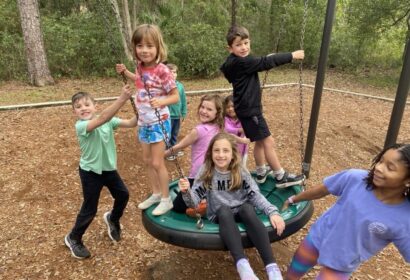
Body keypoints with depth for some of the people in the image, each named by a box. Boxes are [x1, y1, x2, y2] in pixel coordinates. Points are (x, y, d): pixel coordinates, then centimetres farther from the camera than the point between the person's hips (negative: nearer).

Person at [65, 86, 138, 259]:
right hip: (90, 172, -5)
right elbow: (102, 118, -41)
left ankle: (112, 219, 45)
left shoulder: (108, 120, -6)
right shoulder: (80, 126, -24)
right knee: (89, 209, 4)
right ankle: (73, 238, 31)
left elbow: (131, 123, -13)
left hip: (109, 168, 6)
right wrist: (122, 99, -49)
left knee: (123, 195, 14)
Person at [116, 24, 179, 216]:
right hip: (144, 122, 8)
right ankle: (156, 194, 33)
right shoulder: (141, 66, -1)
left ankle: (166, 199, 18)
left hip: (159, 122, -7)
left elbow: (175, 96, -17)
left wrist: (161, 102, -35)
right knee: (147, 160, 16)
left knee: (157, 162, -1)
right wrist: (125, 72, 13)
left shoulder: (162, 70, -22)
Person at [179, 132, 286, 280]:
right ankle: (242, 265, -49)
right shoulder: (206, 172, -7)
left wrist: (273, 212, -25)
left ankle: (272, 267, -39)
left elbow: (255, 195, -9)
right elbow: (194, 201, -12)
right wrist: (186, 192, -35)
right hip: (219, 216, 0)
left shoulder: (240, 171, -6)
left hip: (241, 213, 1)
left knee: (247, 208, -33)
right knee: (224, 210, -34)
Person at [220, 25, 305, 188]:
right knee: (268, 141, -5)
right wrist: (292, 56, -15)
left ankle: (261, 173, 32)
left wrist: (266, 59, 8)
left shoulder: (238, 61, 9)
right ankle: (281, 177, 4)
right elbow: (266, 63, -21)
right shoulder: (241, 62, -21)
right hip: (249, 109, -10)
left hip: (248, 107, 11)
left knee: (260, 142, 19)